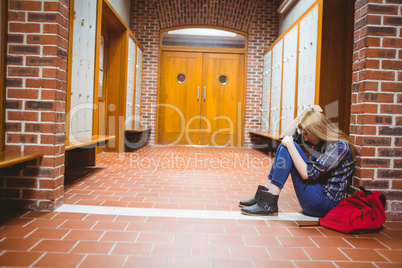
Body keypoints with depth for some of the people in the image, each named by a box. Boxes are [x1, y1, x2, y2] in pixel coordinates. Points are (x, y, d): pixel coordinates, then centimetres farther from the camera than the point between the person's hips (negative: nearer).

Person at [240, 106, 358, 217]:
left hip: (326, 202, -9)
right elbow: (286, 136, 14)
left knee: (288, 146, -18)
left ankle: (269, 204, -21)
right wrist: (303, 114, 5)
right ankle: (263, 196, -3)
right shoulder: (321, 142, 8)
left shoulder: (340, 147, -17)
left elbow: (307, 173, -25)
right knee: (285, 145, 2)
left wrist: (290, 145, -19)